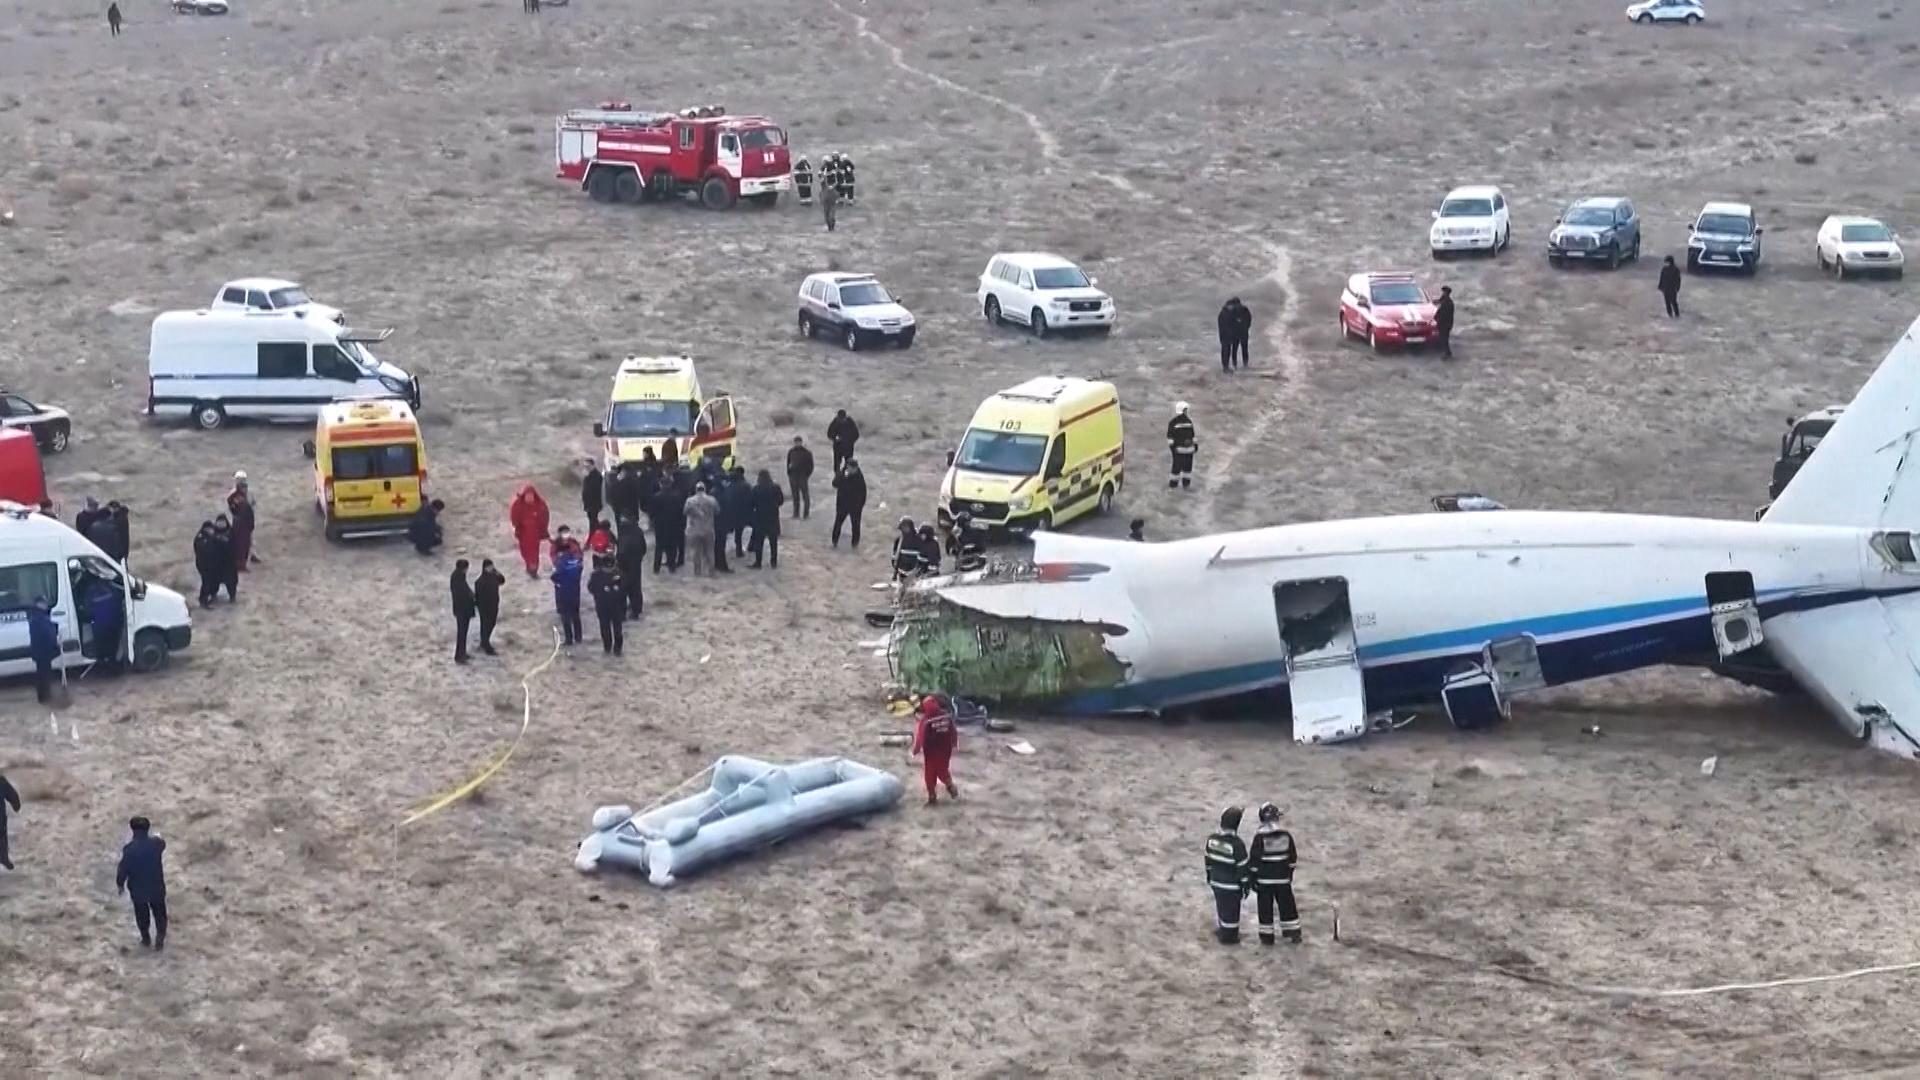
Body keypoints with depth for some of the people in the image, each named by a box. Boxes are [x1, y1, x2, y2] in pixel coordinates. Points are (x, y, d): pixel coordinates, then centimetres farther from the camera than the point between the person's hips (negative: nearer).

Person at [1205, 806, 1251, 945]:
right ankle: (1229, 936, 20)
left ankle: (1221, 928, 40)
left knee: (1221, 905, 24)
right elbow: (1242, 866, -18)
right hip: (1231, 885, -6)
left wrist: (1209, 875, 22)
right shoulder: (1237, 844, -25)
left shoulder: (1212, 839, -7)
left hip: (1216, 881, 6)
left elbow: (1208, 859, 7)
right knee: (1231, 909, 9)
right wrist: (1245, 885, -7)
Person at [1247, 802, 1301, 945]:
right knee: (1287, 907, 12)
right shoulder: (1286, 835, -4)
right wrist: (1289, 874, 19)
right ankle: (1293, 934, 15)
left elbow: (1253, 860, -11)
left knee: (1265, 909, 5)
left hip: (1264, 880, -3)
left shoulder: (1260, 837, -14)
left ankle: (1267, 937, 9)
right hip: (1283, 880, 3)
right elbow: (1292, 858, 6)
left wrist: (1252, 879, -2)